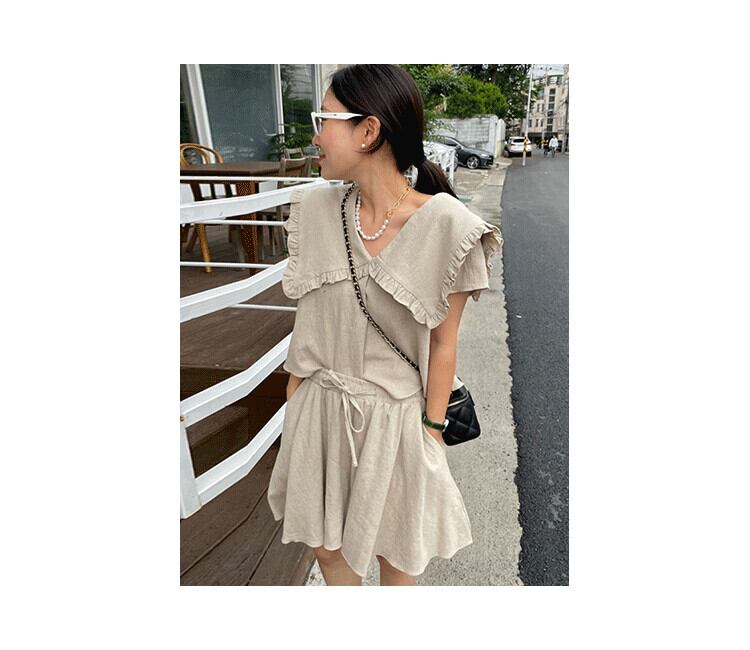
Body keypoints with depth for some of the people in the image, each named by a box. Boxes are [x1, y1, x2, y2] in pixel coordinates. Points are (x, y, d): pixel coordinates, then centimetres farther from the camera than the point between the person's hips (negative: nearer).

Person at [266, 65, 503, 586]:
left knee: (394, 550, 23)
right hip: (319, 407, 4)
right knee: (326, 545, 25)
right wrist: (293, 403, 7)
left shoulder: (446, 226, -19)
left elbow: (443, 343, -11)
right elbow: (307, 316, 2)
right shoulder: (317, 210, -6)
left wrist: (432, 428, -3)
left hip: (394, 414, -3)